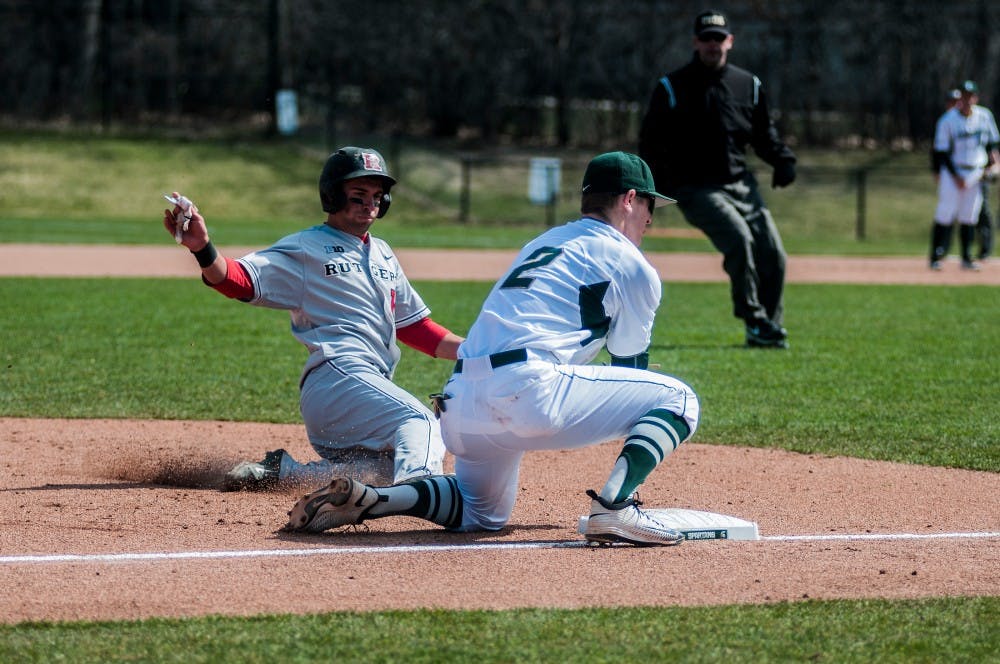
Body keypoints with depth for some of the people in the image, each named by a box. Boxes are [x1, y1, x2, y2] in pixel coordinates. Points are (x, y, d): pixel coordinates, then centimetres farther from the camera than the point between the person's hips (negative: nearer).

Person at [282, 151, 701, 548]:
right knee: (678, 400, 2)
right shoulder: (632, 265, 7)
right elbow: (630, 365, 13)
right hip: (528, 391, -8)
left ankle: (368, 499, 5)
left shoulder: (543, 243, 30)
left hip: (459, 402, 8)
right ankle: (614, 505, -21)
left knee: (480, 513, 30)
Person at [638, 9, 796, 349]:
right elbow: (651, 140, -2)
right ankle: (754, 320, -16)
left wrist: (782, 159, 1)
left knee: (773, 254, -2)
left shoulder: (748, 85, 9)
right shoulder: (671, 88, -3)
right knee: (739, 238, -27)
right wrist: (655, 184, -16)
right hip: (696, 189, -5)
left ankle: (771, 329, 16)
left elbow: (763, 132, 20)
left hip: (741, 184, 5)